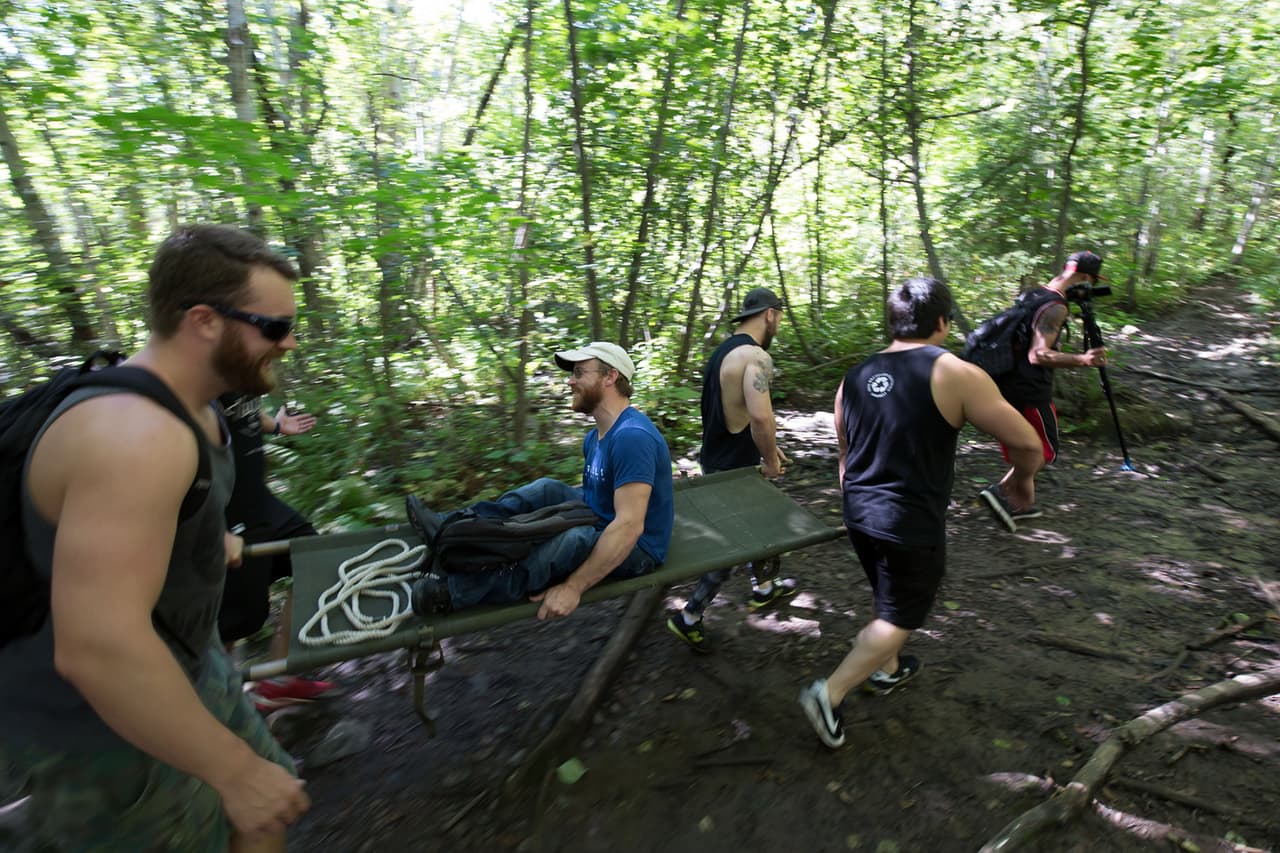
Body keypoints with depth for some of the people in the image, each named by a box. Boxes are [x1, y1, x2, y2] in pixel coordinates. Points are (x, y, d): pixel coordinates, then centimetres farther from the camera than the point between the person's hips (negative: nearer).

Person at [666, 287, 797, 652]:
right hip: (735, 470, -10)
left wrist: (766, 446, 18)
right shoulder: (756, 356, -21)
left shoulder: (723, 350, 10)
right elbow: (760, 416, -35)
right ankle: (689, 618, 15)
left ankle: (764, 588, 45)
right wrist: (771, 460, -19)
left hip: (716, 459, 10)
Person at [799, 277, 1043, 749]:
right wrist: (1022, 477, 10)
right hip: (911, 526, -6)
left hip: (858, 515, 7)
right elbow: (1026, 443, -11)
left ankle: (888, 668, 47)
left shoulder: (855, 377, 3)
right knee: (899, 618, 11)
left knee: (890, 597, 28)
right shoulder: (955, 374, -14)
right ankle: (830, 693, 5)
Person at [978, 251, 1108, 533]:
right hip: (1031, 391, -9)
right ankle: (1001, 490, -9)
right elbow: (1038, 355, -26)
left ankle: (1016, 503, 26)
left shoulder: (1028, 295, 9)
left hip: (1007, 385, 9)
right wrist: (1081, 359, -34)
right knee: (1045, 451, 6)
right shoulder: (1056, 308, -18)